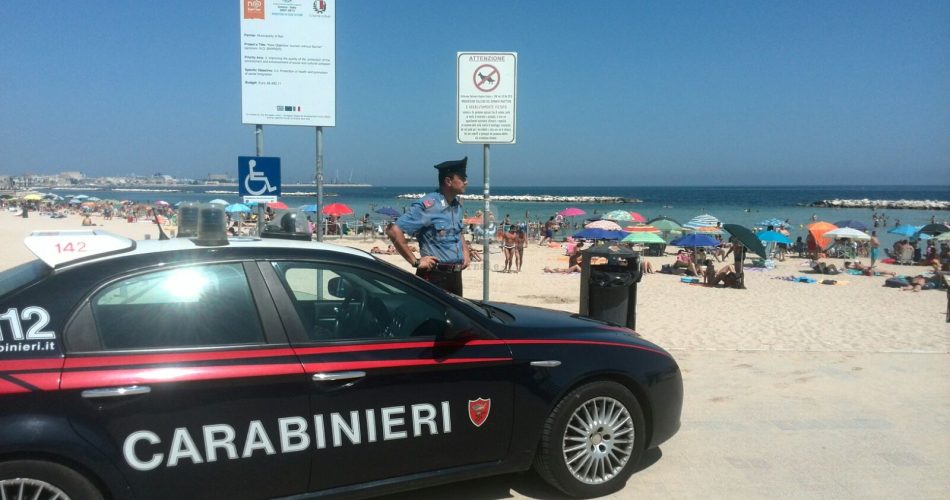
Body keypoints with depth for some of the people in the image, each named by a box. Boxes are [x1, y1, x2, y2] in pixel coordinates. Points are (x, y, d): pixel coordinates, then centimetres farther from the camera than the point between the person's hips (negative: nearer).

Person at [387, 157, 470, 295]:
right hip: (434, 276, -8)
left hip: (455, 274, 8)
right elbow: (393, 230, -22)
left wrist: (465, 251, 11)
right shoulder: (428, 205, -17)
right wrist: (415, 261, -18)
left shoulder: (457, 203, 9)